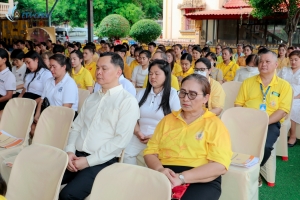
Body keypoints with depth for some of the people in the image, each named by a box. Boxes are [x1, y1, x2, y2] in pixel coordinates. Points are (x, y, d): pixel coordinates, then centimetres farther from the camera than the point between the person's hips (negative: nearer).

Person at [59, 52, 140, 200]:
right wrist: (70, 151, -3)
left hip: (102, 162, -6)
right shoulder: (91, 98, 17)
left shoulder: (128, 101, -5)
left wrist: (88, 161, -14)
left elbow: (121, 140, -13)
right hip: (76, 156, 6)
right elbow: (76, 127, 17)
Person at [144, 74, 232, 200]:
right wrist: (160, 169, -10)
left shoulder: (214, 124, 5)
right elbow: (150, 151, 12)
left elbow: (220, 165, -7)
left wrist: (182, 177, -16)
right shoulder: (167, 120, 18)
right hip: (164, 178, 3)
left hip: (201, 181, -3)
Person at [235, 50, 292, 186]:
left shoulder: (284, 85, 6)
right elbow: (238, 104, 9)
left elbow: (283, 110, -3)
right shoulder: (248, 82, 14)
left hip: (270, 123, -2)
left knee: (264, 145, -31)